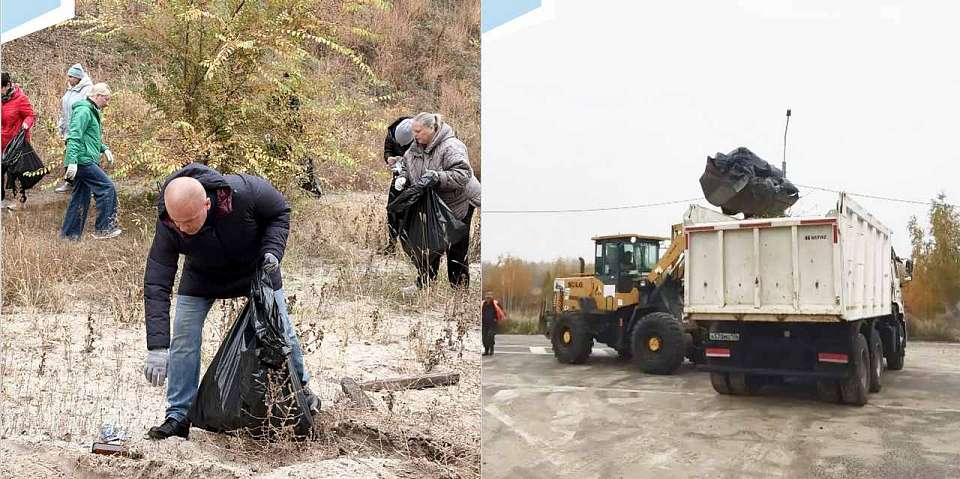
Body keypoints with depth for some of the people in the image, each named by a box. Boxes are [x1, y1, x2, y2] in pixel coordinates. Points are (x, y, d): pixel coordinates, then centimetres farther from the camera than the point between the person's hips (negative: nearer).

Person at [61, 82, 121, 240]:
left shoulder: (92, 111, 21)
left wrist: (104, 149, 15)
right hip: (83, 160, -11)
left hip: (83, 162, 11)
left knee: (81, 198, 13)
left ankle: (69, 234, 19)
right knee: (108, 188, -11)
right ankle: (103, 229, -6)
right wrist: (72, 161, -26)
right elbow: (74, 137, -20)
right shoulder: (84, 110, -12)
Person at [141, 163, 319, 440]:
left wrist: (272, 250, -32)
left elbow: (280, 211, -17)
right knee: (183, 339, -8)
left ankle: (300, 386, 33)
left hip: (256, 268, -1)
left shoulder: (241, 192, -40)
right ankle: (178, 416, 5)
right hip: (202, 276, 1)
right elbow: (156, 285, -34)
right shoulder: (168, 225, -34)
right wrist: (156, 347, -40)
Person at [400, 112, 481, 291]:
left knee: (458, 248, 1)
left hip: (459, 203, -8)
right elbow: (407, 167, 15)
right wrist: (403, 177, -6)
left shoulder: (451, 147, -25)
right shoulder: (416, 147, 0)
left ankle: (459, 288, 12)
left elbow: (463, 174, -32)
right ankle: (424, 283, 22)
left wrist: (438, 177, -41)